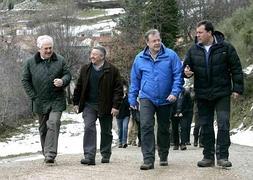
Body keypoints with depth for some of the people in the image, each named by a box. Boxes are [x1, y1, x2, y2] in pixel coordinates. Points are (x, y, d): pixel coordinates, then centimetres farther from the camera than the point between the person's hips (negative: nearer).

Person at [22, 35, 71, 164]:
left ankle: (50, 154, -18)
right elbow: (25, 80, 6)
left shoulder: (60, 60, 3)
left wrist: (62, 81, -15)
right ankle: (46, 153, 25)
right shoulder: (30, 62, 1)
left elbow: (68, 75, 9)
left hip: (56, 101, -1)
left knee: (53, 124, -16)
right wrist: (33, 96, -2)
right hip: (40, 102, 1)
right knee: (43, 128, 11)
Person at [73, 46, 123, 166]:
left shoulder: (112, 70, -4)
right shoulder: (85, 69, 8)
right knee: (89, 128, -12)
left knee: (106, 131, 10)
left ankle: (105, 155, 26)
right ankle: (89, 156, -15)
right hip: (88, 105, 2)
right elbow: (79, 87, 13)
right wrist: (76, 102, 9)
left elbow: (118, 89, -6)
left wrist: (116, 106, -12)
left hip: (105, 106, -2)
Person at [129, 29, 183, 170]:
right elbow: (135, 80, 10)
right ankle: (148, 160, -18)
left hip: (165, 100, 0)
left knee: (164, 129, 14)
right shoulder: (140, 58, 2)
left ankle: (163, 157, 32)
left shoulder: (171, 55, -5)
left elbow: (178, 75, -4)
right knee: (146, 127, -17)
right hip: (146, 98, 0)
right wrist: (132, 99, 9)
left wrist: (175, 92, -16)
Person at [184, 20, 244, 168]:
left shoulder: (225, 47, -5)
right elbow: (187, 66, 14)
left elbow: (236, 69, -2)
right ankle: (208, 157, 15)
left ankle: (222, 156, -3)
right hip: (202, 95, 3)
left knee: (223, 124, -7)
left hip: (222, 93, -3)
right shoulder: (194, 50, 4)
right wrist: (186, 72, -11)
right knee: (206, 126, 7)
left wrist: (237, 88, -6)